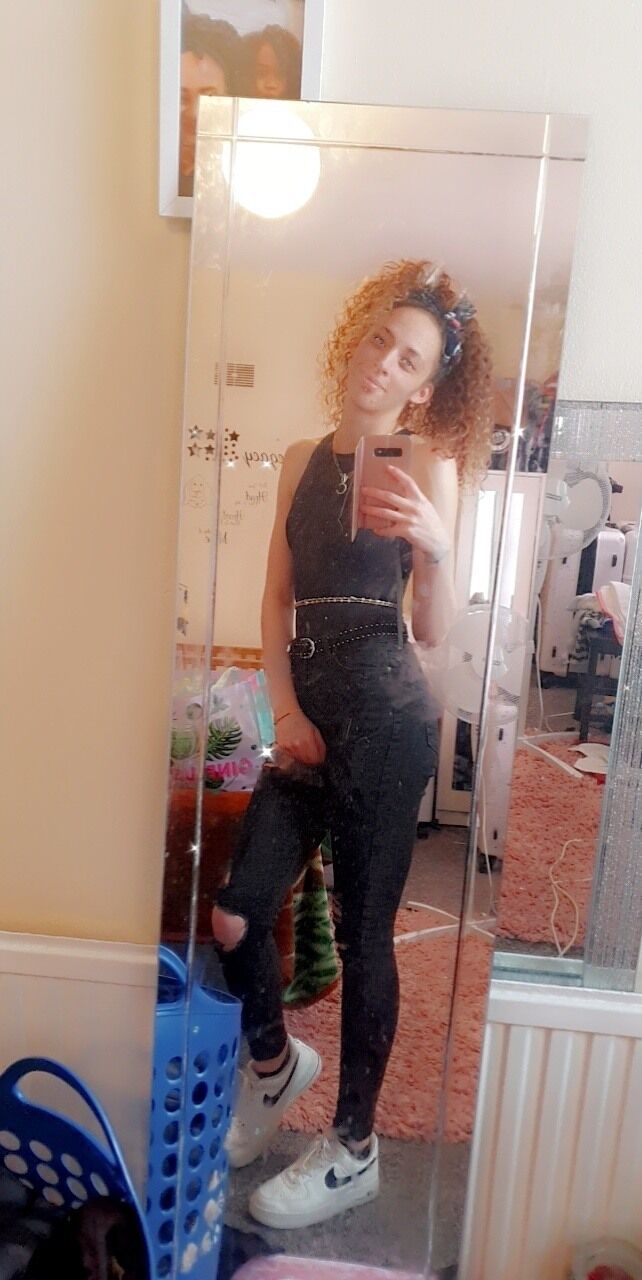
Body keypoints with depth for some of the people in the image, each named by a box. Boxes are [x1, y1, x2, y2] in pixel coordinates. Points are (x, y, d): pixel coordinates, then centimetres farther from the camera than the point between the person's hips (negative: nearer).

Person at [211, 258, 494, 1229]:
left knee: (363, 933, 4)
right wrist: (285, 707, -2)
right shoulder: (304, 460, 13)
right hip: (310, 712, 5)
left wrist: (435, 548, -26)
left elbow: (435, 631, -8)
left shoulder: (429, 466, 0)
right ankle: (274, 1060, 37)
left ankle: (354, 1151, 27)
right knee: (232, 918, 4)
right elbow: (277, 598, 10)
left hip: (386, 716, -5)